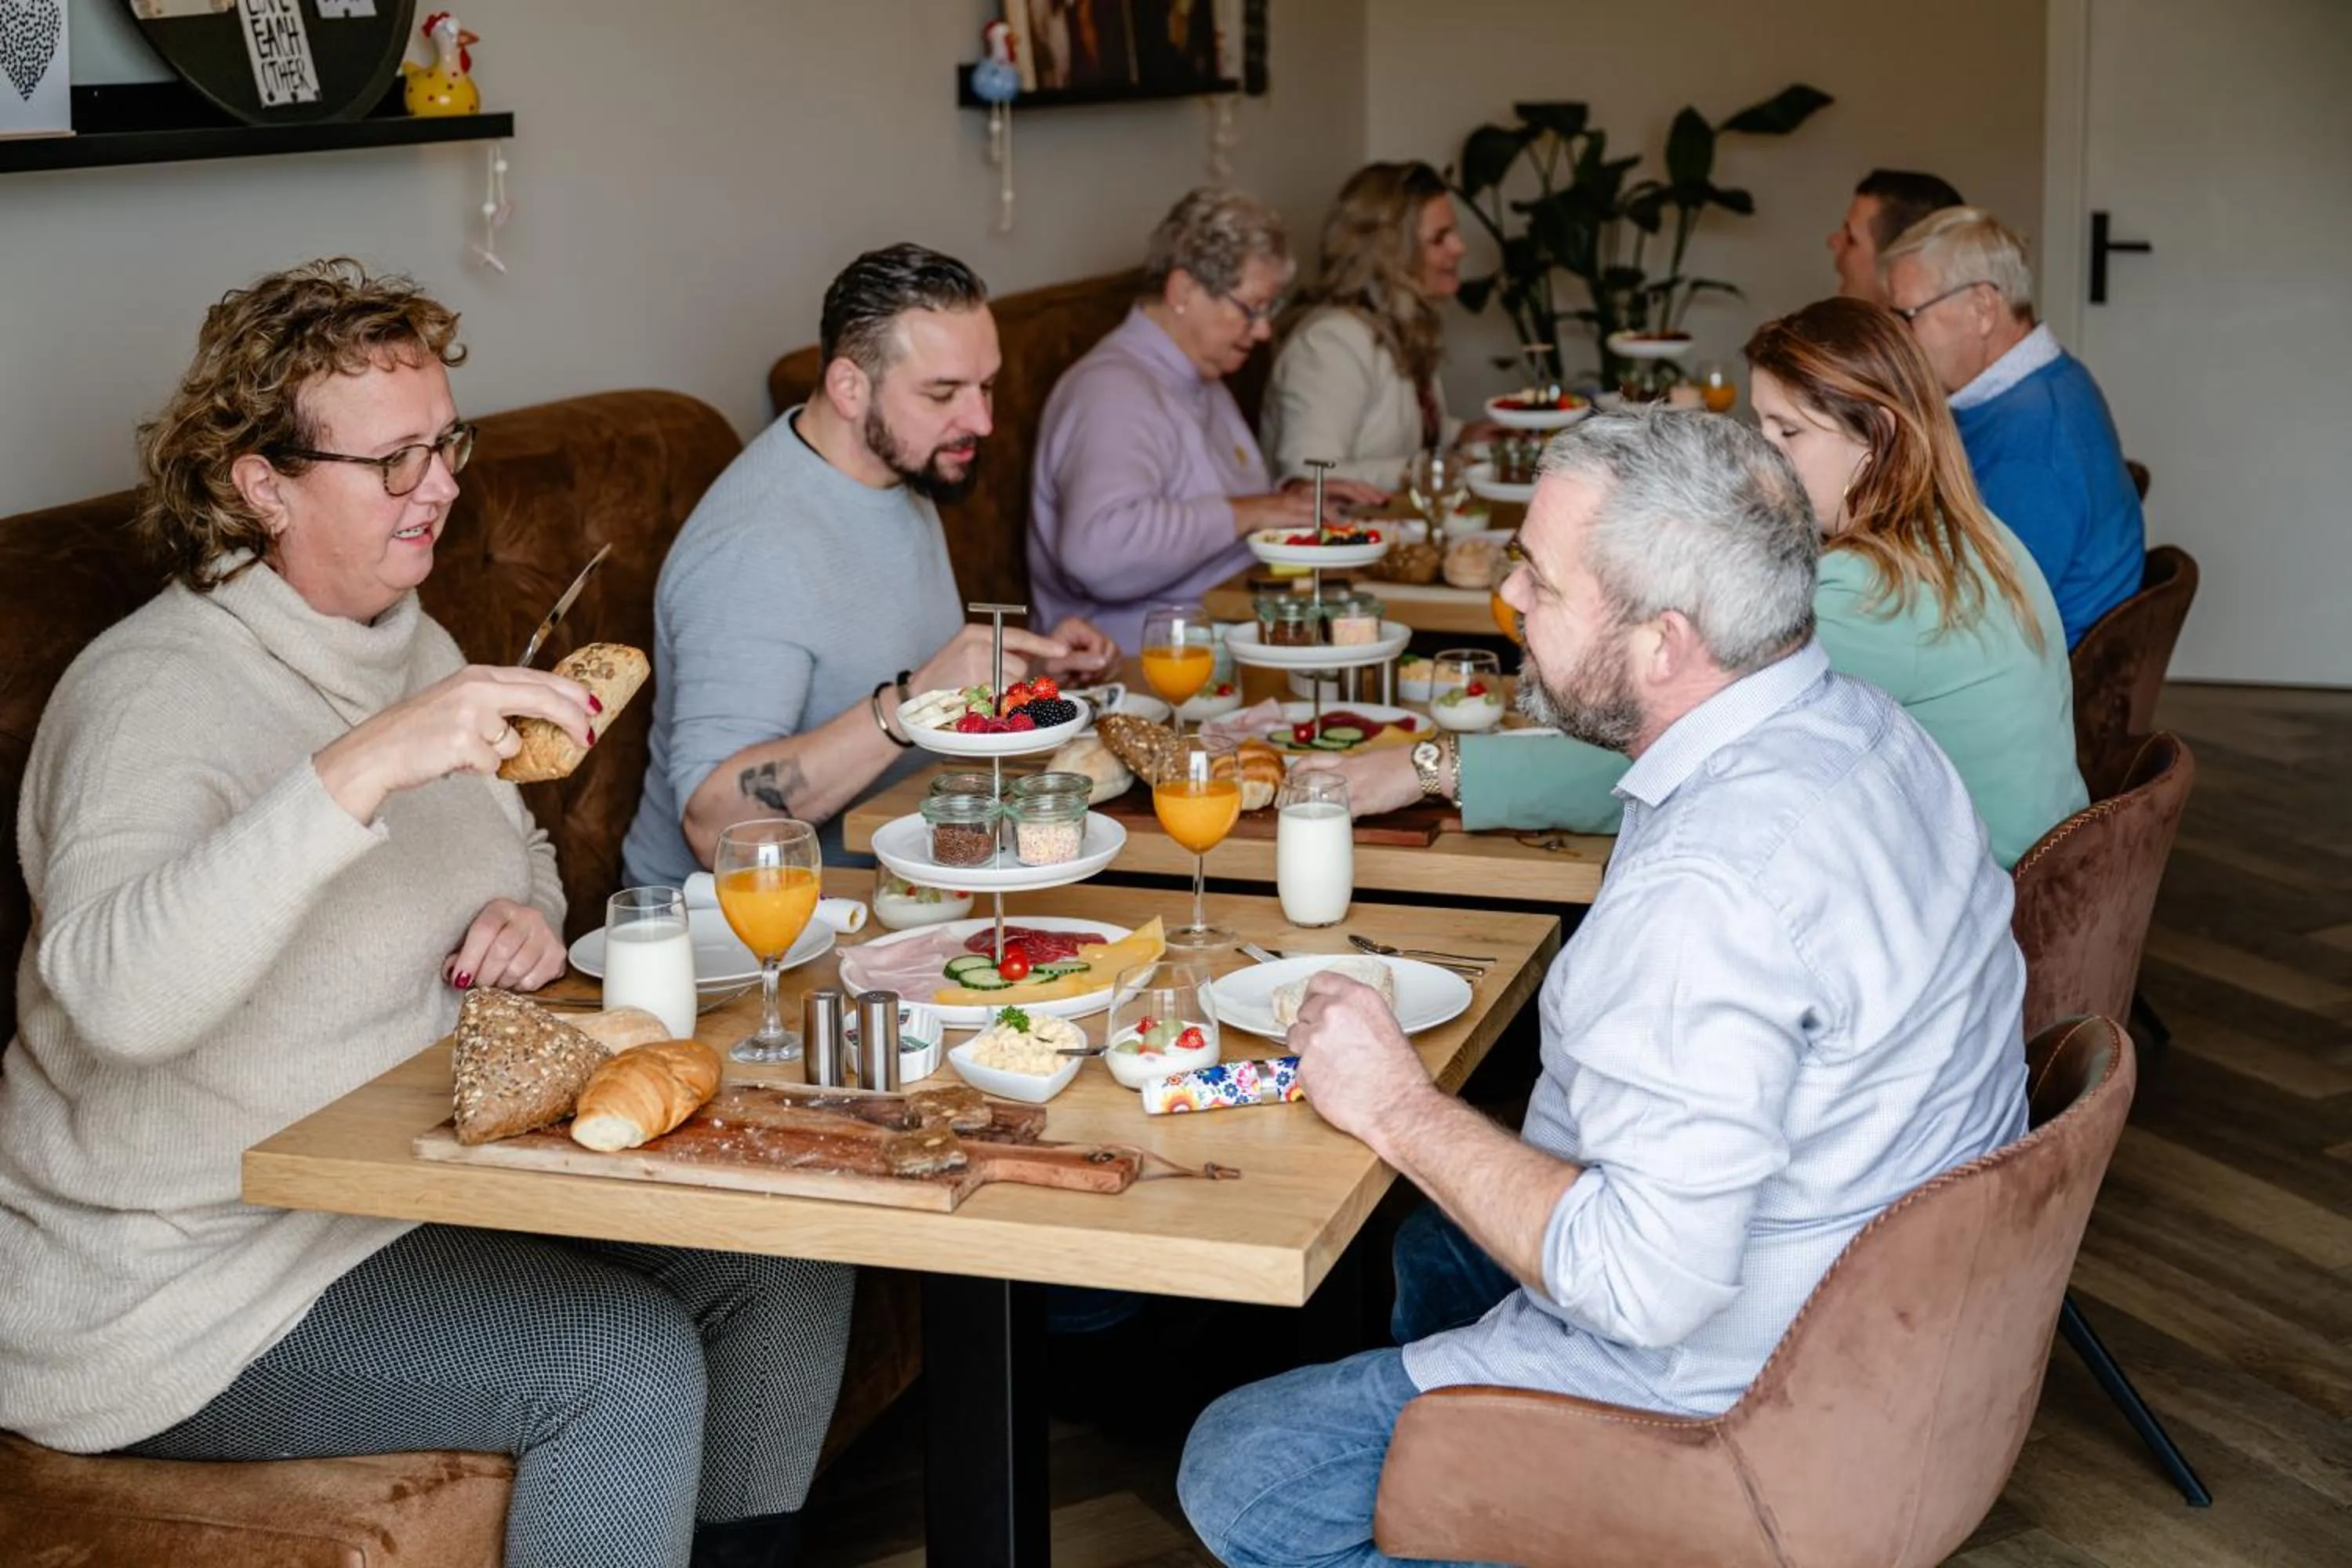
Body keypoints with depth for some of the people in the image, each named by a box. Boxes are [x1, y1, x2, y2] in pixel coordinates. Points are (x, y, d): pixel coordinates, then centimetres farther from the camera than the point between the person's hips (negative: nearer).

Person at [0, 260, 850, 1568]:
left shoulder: (412, 645, 7)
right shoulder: (156, 691, -20)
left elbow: (516, 851, 24)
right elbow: (113, 996, -39)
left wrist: (529, 918, -1)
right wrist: (360, 768, -45)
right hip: (191, 1280, -8)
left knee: (787, 1256, -3)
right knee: (628, 1363, -22)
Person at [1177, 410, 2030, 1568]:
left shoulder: (1713, 887, -35)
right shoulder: (1856, 721, -3)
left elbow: (1648, 1285, -34)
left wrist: (1399, 1108, -23)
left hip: (1721, 1375, -10)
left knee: (1240, 1473, -4)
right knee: (1429, 1243, 32)